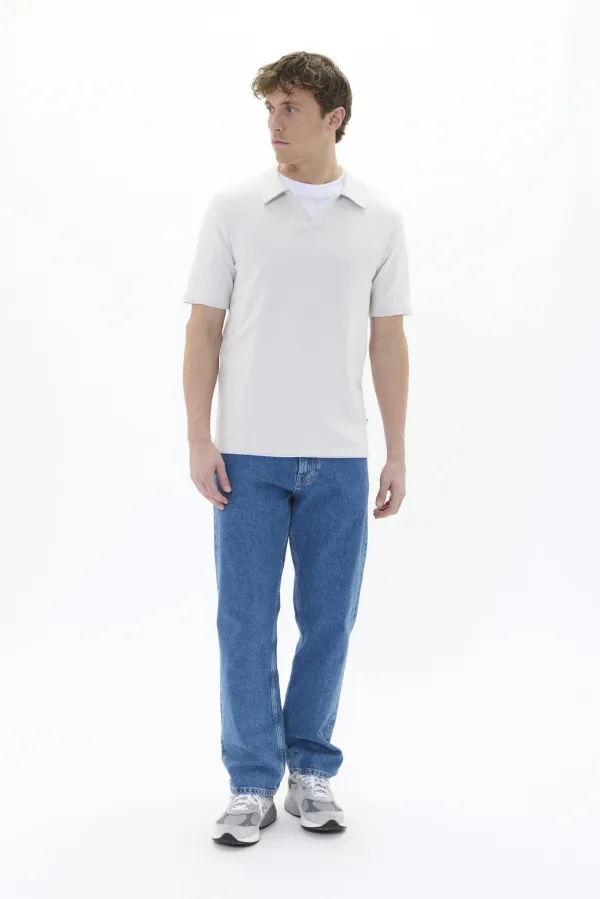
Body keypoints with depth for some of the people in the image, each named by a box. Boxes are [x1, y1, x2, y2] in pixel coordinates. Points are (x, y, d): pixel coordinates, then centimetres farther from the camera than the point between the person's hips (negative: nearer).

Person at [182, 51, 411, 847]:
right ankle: (253, 781, 16)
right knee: (246, 621, 3)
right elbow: (204, 329, 0)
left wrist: (397, 452, 3)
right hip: (248, 454, -1)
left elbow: (388, 341, 6)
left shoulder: (380, 219, 4)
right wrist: (199, 439, -8)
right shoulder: (232, 208, 0)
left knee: (328, 619, 8)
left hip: (339, 457, 2)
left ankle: (311, 770, 24)